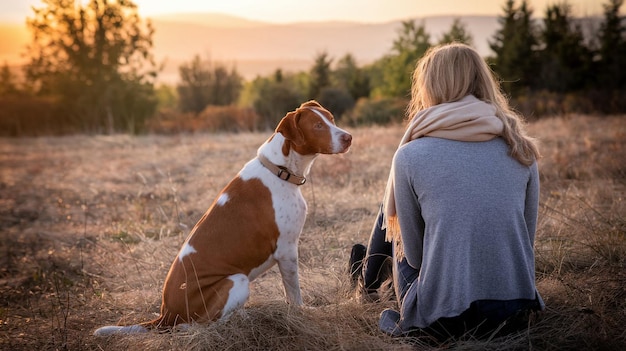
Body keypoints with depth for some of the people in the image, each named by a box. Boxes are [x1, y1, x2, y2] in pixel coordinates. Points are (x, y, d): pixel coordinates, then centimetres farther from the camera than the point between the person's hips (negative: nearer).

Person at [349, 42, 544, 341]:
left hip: (442, 321, -3)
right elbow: (527, 237, 11)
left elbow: (414, 254, 1)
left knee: (391, 214, 24)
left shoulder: (410, 155, -7)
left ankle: (369, 280, 53)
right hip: (516, 316, 4)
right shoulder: (521, 148, 3)